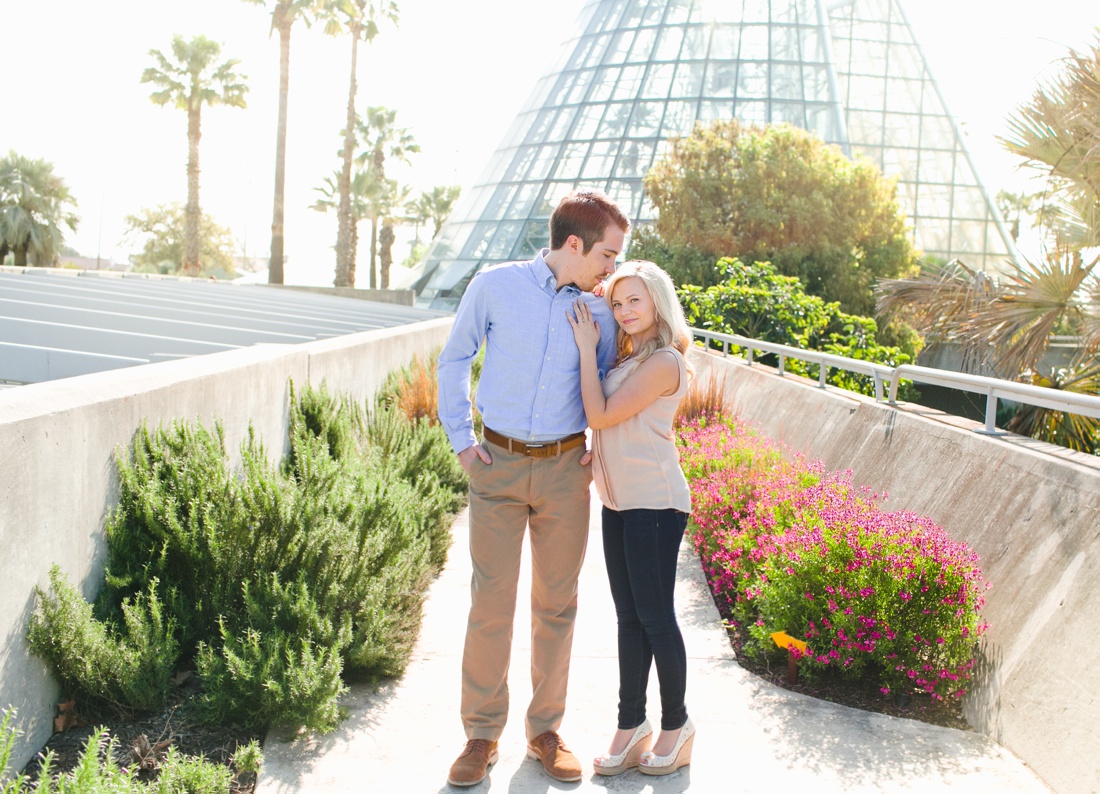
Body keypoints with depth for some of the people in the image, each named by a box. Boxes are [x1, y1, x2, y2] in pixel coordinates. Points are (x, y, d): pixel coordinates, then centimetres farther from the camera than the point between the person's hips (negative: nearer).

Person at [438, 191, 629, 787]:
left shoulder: (597, 311, 4)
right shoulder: (495, 286, -4)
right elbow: (454, 361, 7)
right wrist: (460, 440, 1)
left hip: (565, 469, 2)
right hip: (498, 465, -2)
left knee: (556, 604, 7)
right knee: (490, 603, -1)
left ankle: (545, 729, 21)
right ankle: (482, 734, 13)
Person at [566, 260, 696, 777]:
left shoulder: (664, 362, -13)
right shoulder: (627, 357, 16)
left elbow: (600, 415, -15)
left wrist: (587, 347, -9)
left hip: (654, 503, -8)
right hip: (618, 502, 9)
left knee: (654, 617, 0)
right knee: (628, 617, 11)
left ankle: (676, 726, 15)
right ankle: (631, 725, 20)